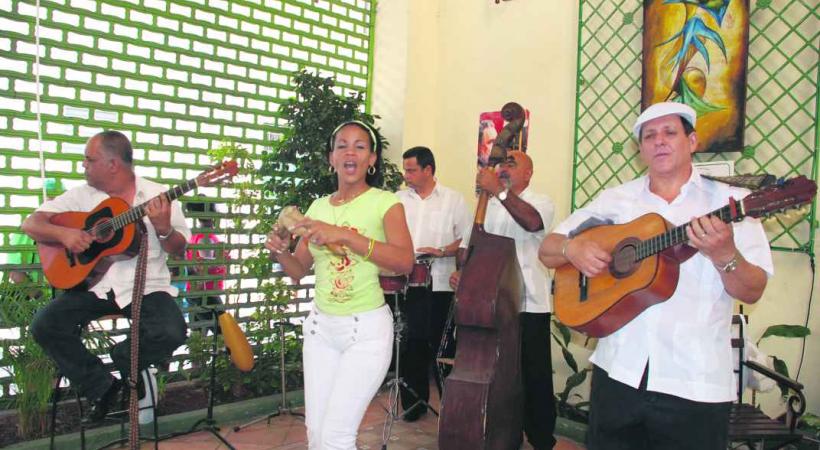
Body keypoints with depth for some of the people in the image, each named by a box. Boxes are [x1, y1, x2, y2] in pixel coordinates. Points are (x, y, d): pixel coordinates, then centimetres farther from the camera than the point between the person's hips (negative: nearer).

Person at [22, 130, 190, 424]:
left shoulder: (158, 196, -1)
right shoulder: (81, 195, 8)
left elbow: (179, 250, -2)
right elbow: (30, 223, 6)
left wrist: (163, 229, -24)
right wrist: (63, 233, -14)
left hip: (145, 286, -3)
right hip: (93, 283, 3)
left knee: (171, 333, -28)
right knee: (44, 325, -19)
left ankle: (112, 366, 4)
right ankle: (101, 386, -2)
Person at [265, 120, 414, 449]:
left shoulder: (385, 202, -8)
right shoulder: (319, 206, 7)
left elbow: (405, 262, -24)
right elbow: (299, 271, 12)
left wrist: (343, 235, -31)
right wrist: (280, 252, -10)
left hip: (367, 329, -5)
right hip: (320, 326, 5)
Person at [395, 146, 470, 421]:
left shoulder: (453, 200, 2)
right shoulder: (399, 199, 9)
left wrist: (441, 251, -14)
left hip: (440, 285, -2)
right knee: (411, 345, 6)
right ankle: (414, 402, 20)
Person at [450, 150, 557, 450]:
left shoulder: (541, 202, -1)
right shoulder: (487, 206, 15)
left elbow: (532, 221, -25)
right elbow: (468, 244, 15)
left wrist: (498, 190, -32)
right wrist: (460, 270, -5)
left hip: (529, 305, -4)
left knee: (535, 377, 2)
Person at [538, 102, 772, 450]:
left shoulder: (729, 202, 0)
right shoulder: (616, 199, 6)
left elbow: (752, 292, -5)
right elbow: (547, 251, 6)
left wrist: (723, 255, -25)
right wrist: (572, 248, -16)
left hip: (696, 384, -2)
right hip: (618, 371, 2)